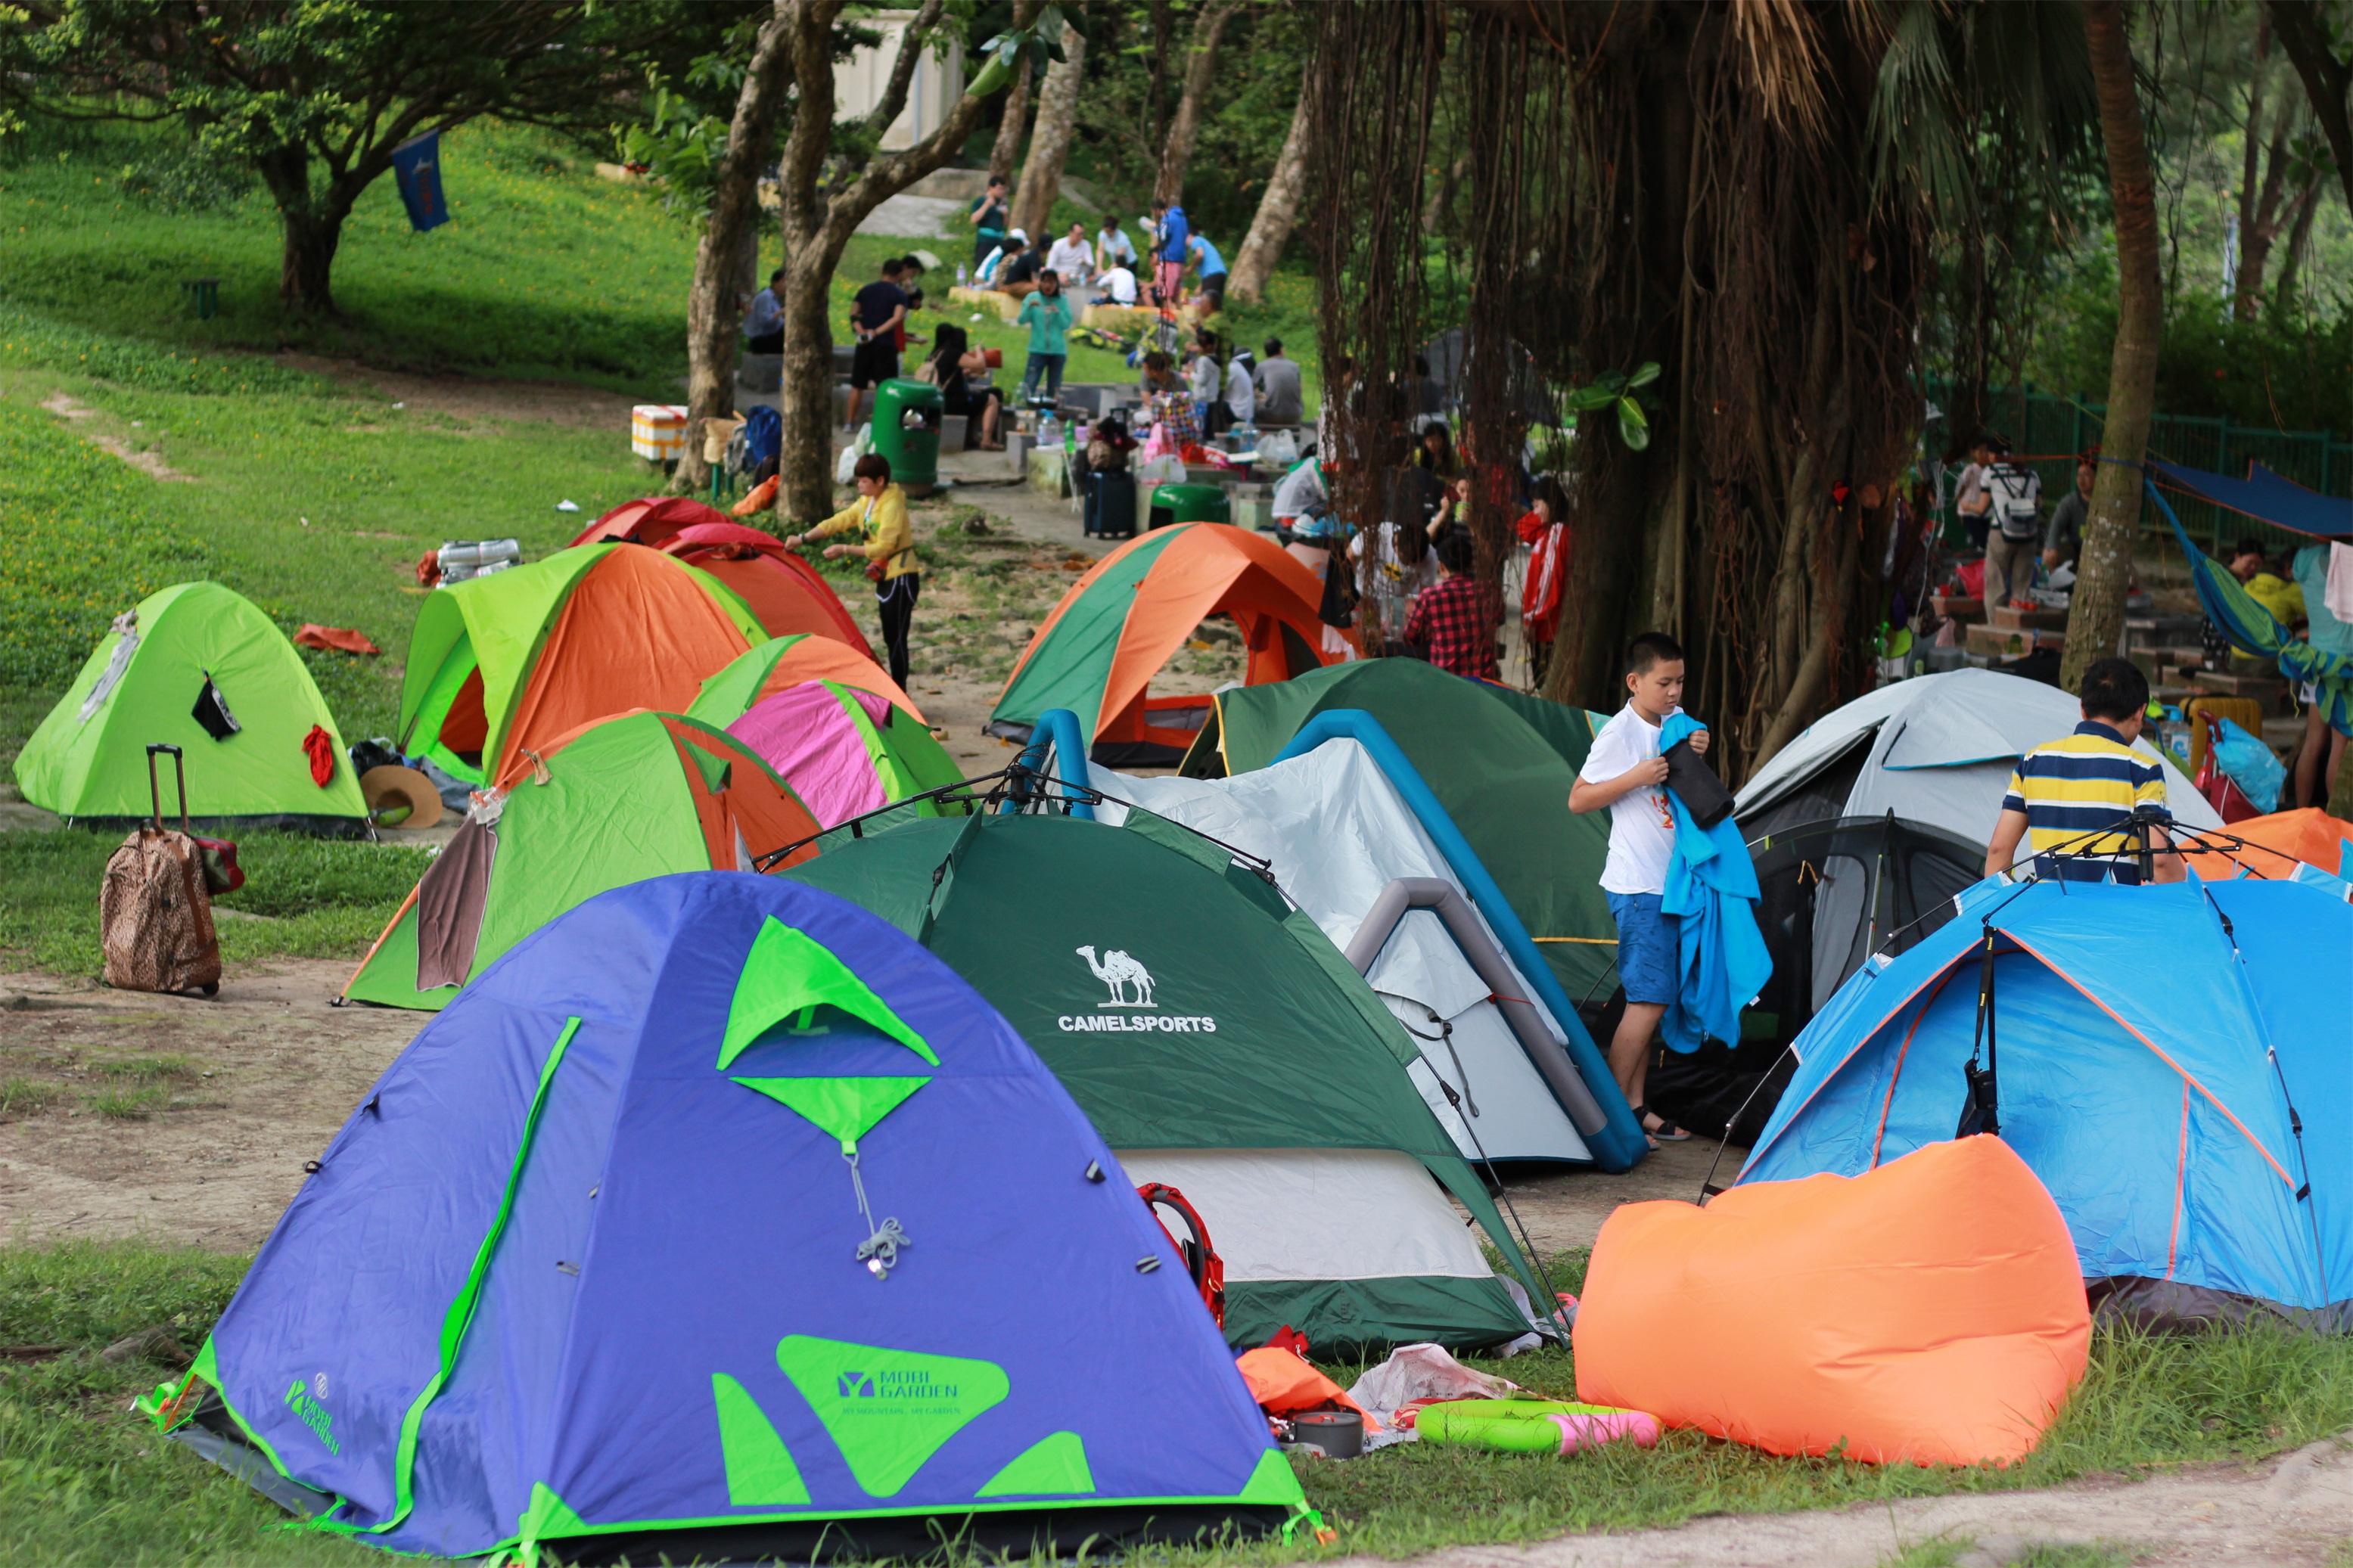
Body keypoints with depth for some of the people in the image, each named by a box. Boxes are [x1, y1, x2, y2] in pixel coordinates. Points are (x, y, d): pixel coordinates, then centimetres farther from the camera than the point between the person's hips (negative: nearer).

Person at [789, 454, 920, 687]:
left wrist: (845, 550, -19)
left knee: (897, 639, -7)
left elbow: (883, 547, -22)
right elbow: (837, 522, 10)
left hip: (901, 578, -9)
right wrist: (803, 539, 2)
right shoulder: (865, 504, 9)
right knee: (890, 638, 13)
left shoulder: (892, 507, -18)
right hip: (885, 577, 9)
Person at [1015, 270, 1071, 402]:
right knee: (1029, 384, -14)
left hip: (1058, 350, 1)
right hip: (1038, 350, -1)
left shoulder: (1063, 300, 7)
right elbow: (1021, 321, -1)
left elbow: (1066, 325, 1)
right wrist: (1029, 307, -18)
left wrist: (1058, 313, -16)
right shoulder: (1033, 298, 5)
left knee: (1054, 389, 2)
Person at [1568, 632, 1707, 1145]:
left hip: (1673, 881, 8)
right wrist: (1636, 778, -21)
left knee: (1651, 997, 9)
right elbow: (1578, 799, -10)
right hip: (1639, 886, -8)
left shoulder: (1677, 721, 9)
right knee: (1649, 998, -12)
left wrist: (1697, 755, 0)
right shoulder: (1620, 734, -13)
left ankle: (1635, 1106, 15)